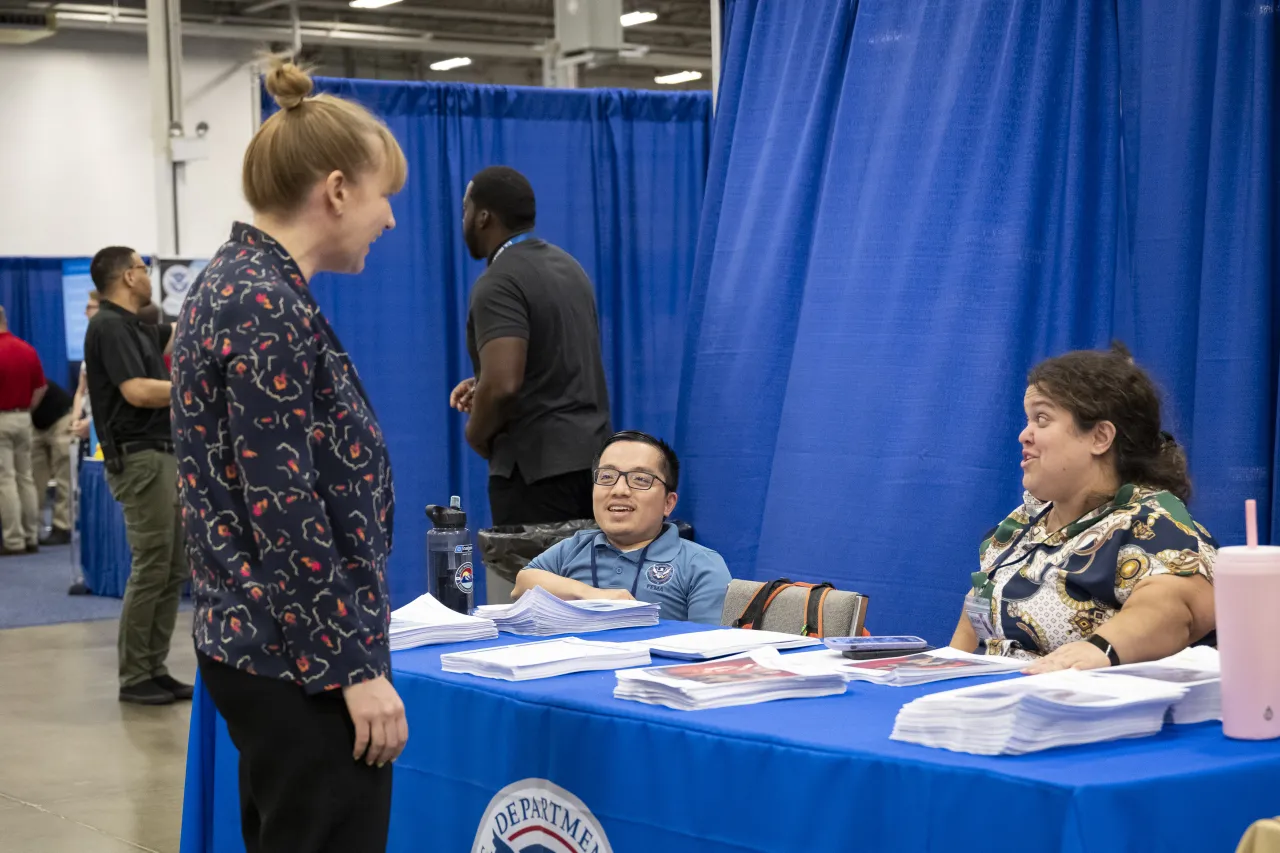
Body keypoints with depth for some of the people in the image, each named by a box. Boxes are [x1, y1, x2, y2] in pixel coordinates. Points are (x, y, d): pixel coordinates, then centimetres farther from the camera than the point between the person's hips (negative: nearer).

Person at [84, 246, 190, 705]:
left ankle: (154, 668, 13)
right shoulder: (110, 326, -13)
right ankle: (134, 677, -2)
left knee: (173, 571, 9)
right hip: (139, 460, -10)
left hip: (164, 458, 10)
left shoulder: (135, 328, 16)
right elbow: (137, 391, -21)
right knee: (151, 571, -8)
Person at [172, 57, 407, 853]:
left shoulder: (240, 283, 12)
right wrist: (358, 666, -18)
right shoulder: (268, 307, -18)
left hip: (260, 639, 10)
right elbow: (285, 511, -22)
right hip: (301, 657, -10)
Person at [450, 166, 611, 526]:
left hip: (537, 465, -9)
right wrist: (483, 386, 17)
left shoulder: (499, 284, -15)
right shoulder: (566, 265, 13)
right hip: (591, 456, 9)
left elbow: (503, 385, -26)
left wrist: (476, 434, -7)